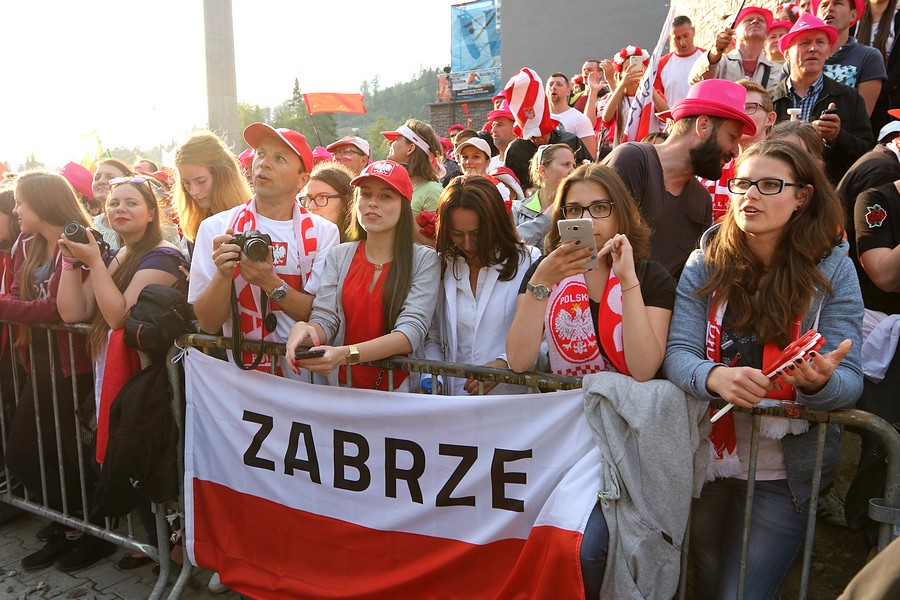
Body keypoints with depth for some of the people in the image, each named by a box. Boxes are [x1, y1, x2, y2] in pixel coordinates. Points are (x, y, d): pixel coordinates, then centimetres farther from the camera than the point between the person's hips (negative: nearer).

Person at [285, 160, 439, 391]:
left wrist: (346, 354, -23)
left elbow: (412, 331, -10)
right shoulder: (338, 256, 11)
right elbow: (325, 319, 5)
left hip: (400, 389, -4)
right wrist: (303, 329, -19)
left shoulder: (424, 259, 0)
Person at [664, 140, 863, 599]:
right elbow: (677, 353, -13)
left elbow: (850, 384, -11)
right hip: (706, 456, 2)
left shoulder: (832, 269, -8)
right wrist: (716, 377, -35)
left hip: (784, 473, -2)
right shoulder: (706, 263, -6)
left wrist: (821, 382, -35)